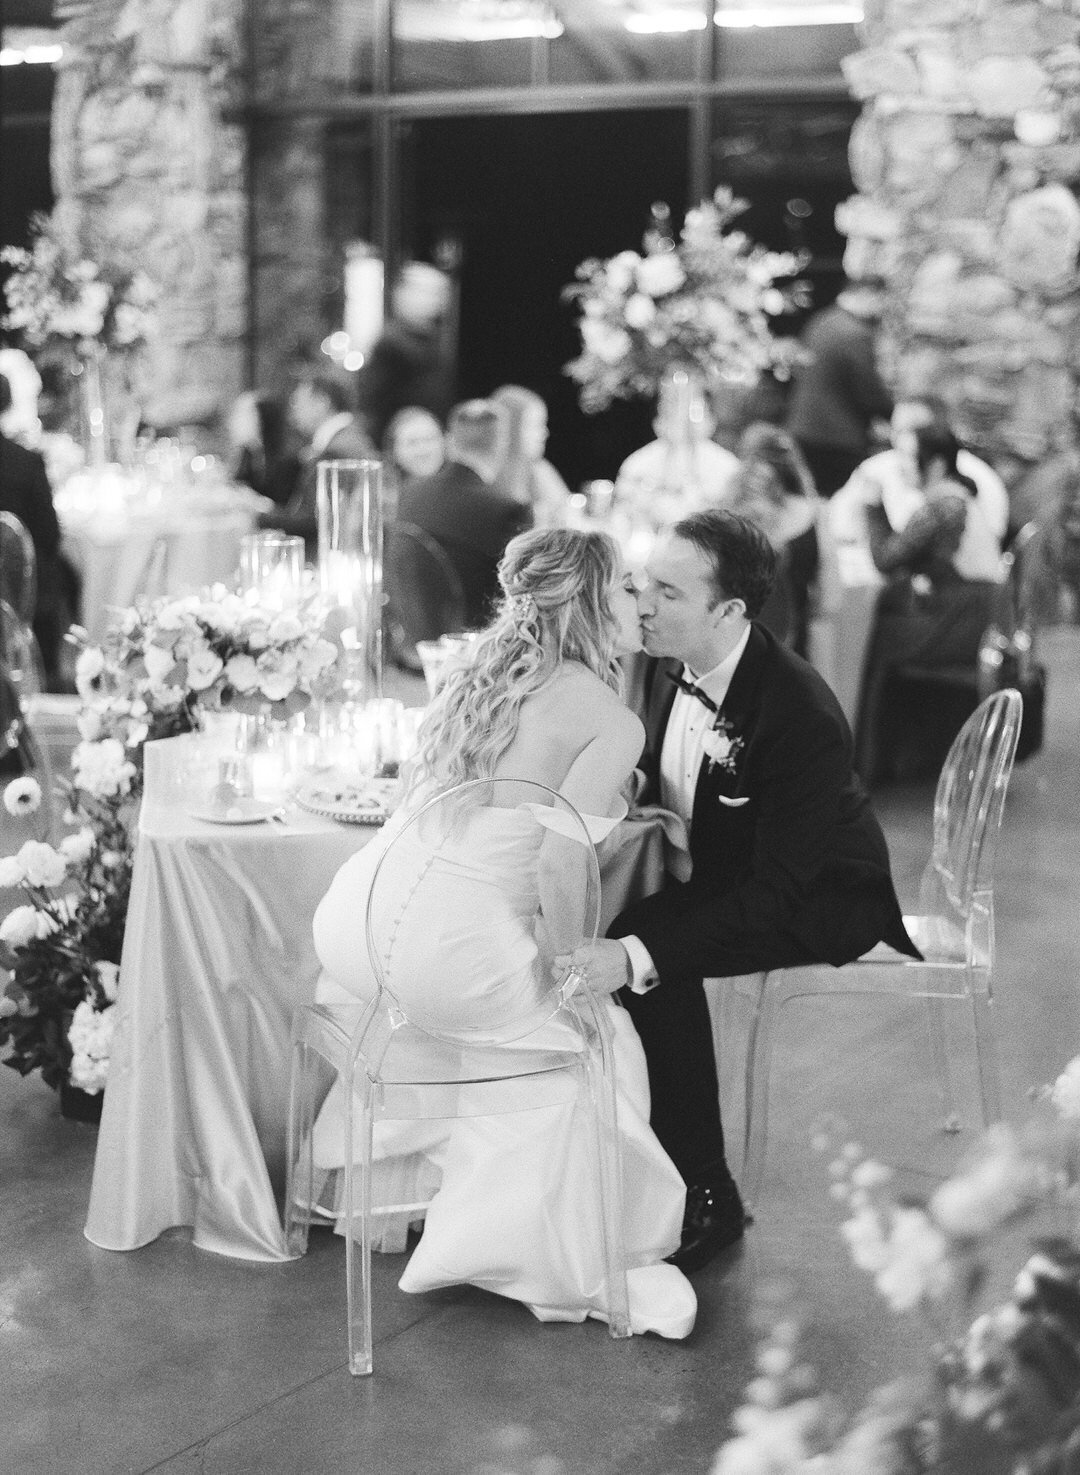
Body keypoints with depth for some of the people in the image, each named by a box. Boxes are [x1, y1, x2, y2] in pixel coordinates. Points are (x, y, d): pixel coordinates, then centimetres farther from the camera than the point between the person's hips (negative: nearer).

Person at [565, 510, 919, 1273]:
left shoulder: (803, 716, -32)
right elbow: (651, 789, 9)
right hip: (715, 869, 8)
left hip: (824, 899, -8)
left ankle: (707, 1200, -14)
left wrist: (638, 953, -43)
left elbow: (770, 895, -34)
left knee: (657, 969, -29)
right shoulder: (669, 667, -9)